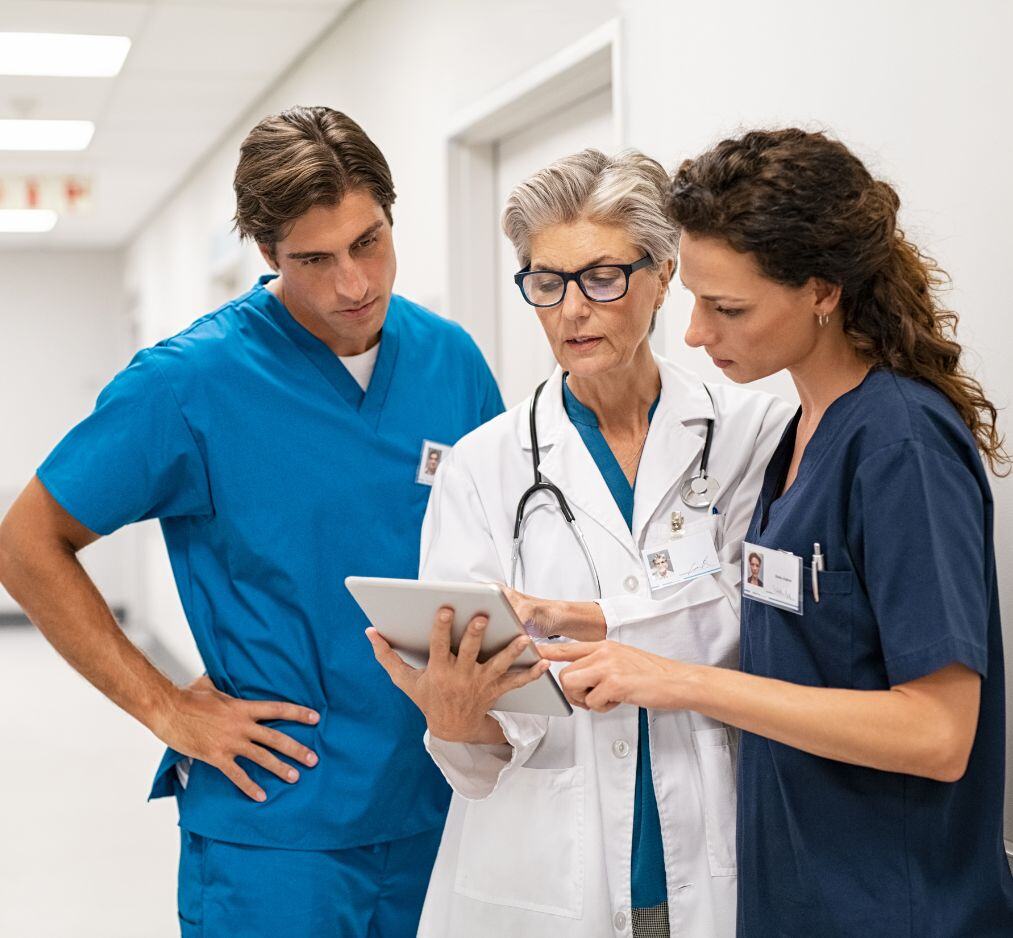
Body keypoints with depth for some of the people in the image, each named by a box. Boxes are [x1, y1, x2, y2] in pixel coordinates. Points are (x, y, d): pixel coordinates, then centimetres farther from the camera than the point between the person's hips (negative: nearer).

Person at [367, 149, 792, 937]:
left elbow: (753, 632, -12)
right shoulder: (483, 465, 0)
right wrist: (454, 719, -27)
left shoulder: (755, 434, -1)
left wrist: (565, 618, -17)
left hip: (721, 875, 0)